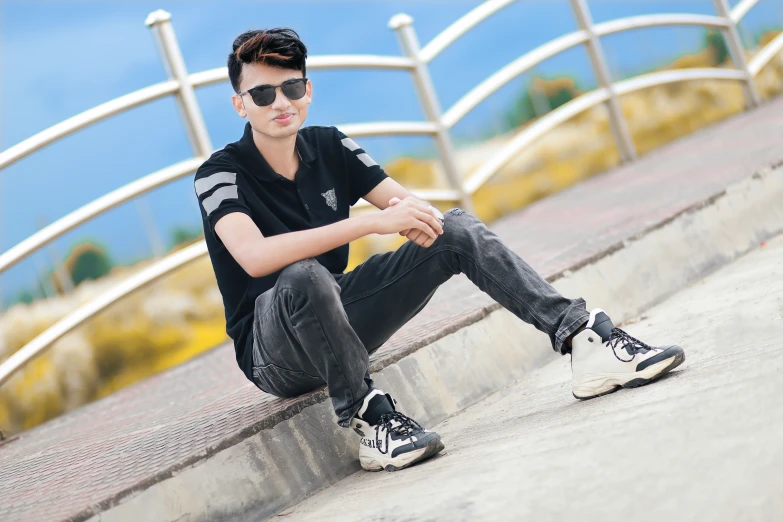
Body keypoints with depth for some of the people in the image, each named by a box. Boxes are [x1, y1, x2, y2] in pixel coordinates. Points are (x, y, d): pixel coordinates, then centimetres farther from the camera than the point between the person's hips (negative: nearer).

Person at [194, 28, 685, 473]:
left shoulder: (328, 147, 1)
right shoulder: (221, 174, -15)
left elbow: (407, 203, -1)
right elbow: (255, 257, -34)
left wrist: (412, 216, -28)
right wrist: (373, 222, -38)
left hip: (341, 321, 6)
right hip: (275, 354, -5)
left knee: (457, 229, -8)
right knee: (304, 277, -39)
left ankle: (584, 338, -13)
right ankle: (370, 418, -28)